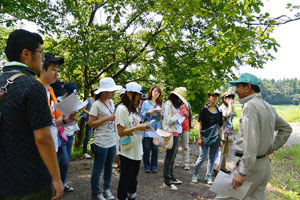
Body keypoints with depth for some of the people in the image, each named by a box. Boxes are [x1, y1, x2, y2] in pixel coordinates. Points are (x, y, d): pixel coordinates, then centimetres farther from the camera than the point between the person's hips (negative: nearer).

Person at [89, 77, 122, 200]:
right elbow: (90, 124, -15)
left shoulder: (111, 102, 7)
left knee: (109, 167, 17)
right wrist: (107, 118, -20)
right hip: (101, 142, -7)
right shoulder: (97, 104, -15)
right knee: (98, 168, 7)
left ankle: (107, 189, 33)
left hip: (112, 141, 7)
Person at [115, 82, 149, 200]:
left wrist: (142, 127, -1)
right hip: (127, 150, -8)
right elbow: (121, 132, -18)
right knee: (126, 178, 5)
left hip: (137, 149, 8)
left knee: (134, 177, 19)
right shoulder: (121, 108, -14)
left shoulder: (133, 108, 10)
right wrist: (137, 127, -22)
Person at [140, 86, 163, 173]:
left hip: (157, 129, 2)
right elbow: (142, 115, 1)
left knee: (155, 148, 1)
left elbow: (162, 117, 9)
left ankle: (154, 166, 11)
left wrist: (160, 113, -11)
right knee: (146, 148, -1)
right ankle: (147, 166, 10)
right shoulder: (146, 103, 7)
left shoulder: (160, 104, 12)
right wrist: (148, 112, -16)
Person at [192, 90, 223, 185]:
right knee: (202, 157, -2)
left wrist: (221, 139, 8)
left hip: (215, 137, 3)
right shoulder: (204, 110, -2)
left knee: (212, 158, 8)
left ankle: (208, 176, 21)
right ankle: (195, 174, 16)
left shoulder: (219, 111, 7)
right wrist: (199, 137, -7)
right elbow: (200, 124, -3)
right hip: (205, 137, -3)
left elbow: (220, 126, 11)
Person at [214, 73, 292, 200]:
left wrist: (242, 172, -26)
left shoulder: (250, 106, -17)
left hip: (250, 165, -9)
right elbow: (286, 129, 24)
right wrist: (272, 147, 18)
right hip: (265, 165, 9)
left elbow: (251, 143, -26)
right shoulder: (268, 107, 11)